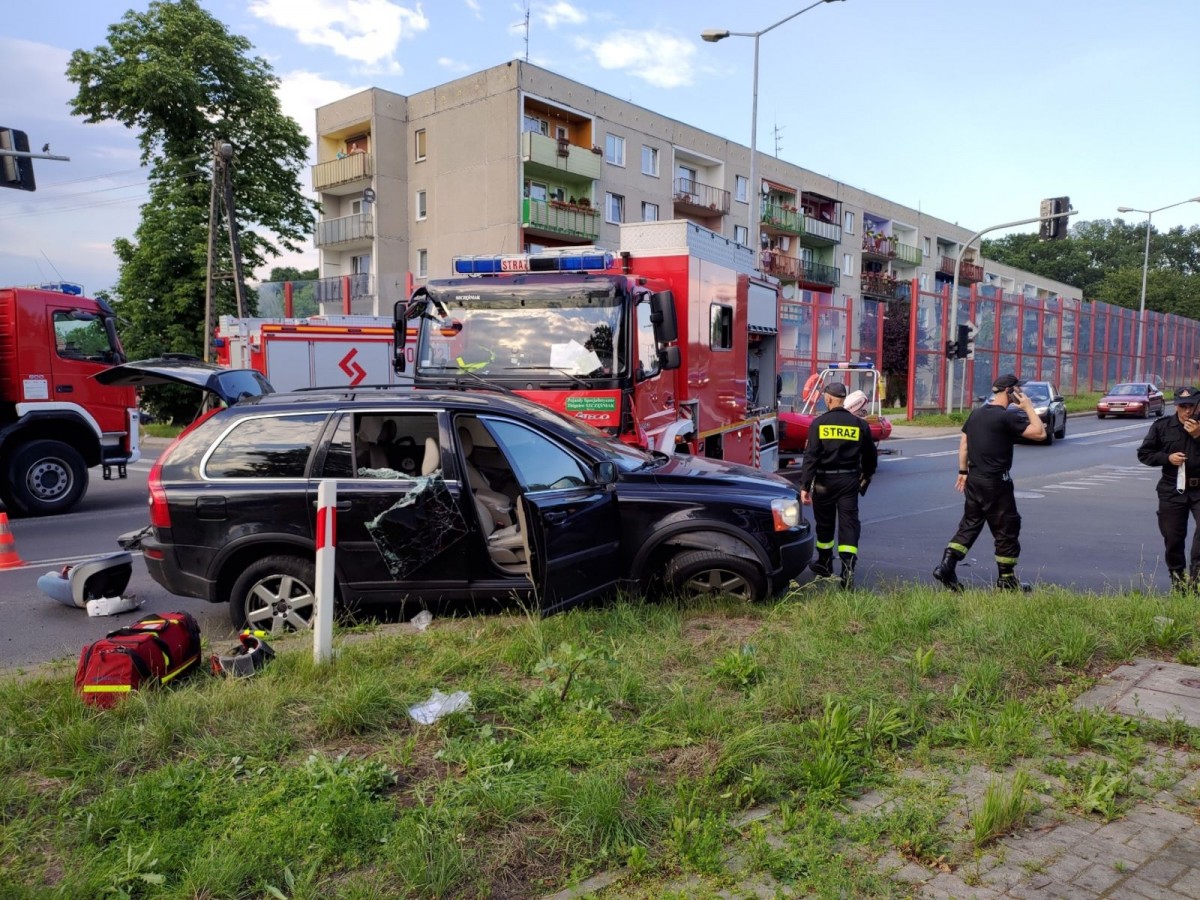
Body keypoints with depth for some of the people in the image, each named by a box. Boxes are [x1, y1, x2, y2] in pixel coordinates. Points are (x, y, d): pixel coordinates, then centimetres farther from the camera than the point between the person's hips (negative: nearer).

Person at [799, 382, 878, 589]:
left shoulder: (819, 423, -7)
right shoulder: (859, 424, 2)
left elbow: (810, 457, -12)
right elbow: (870, 456, 11)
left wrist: (805, 486, -11)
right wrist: (866, 476, 30)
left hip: (825, 480, -1)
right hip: (849, 480, 1)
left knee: (825, 523, 14)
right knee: (849, 523, 0)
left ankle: (824, 563, 29)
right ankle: (848, 567, -15)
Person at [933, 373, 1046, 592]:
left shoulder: (976, 413, 9)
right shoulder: (1007, 417, -14)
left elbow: (963, 443, 12)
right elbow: (1040, 433, -16)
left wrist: (963, 471, 17)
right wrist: (1028, 407, -6)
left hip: (974, 479, 7)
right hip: (996, 483, -7)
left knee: (969, 525, 12)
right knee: (1006, 529, 6)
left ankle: (946, 566, 2)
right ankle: (1006, 578, 16)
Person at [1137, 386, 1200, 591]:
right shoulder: (1162, 426, 1)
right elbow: (1144, 454, 6)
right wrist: (1167, 458, -9)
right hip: (1172, 490, 1)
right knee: (1173, 536, 7)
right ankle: (1177, 576, 24)